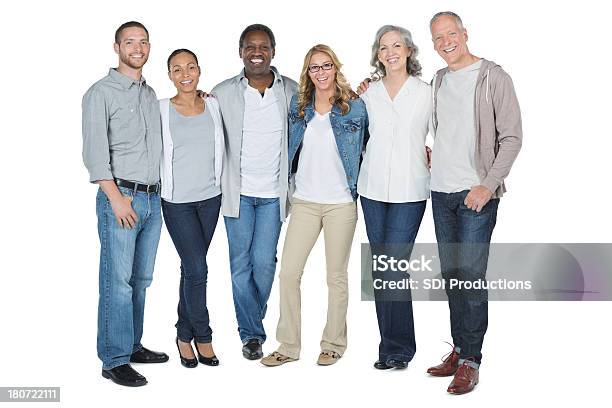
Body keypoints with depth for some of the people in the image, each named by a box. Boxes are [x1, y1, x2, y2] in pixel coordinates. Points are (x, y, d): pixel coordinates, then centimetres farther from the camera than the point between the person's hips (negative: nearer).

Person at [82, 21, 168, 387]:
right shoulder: (101, 92, -2)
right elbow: (95, 151, -9)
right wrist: (116, 198, -17)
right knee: (117, 281, -5)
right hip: (120, 198, -6)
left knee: (141, 280, 12)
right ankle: (114, 360, 2)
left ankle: (133, 345, 23)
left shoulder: (151, 94, 18)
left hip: (153, 199, 7)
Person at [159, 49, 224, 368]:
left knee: (191, 268, 11)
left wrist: (216, 183, 10)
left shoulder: (212, 105, 5)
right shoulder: (161, 110, -6)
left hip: (210, 198, 4)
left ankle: (185, 335, 25)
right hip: (178, 200, -3)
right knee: (197, 269, -6)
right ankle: (202, 336, 12)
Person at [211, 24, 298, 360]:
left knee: (264, 262, 0)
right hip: (238, 191, 0)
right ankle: (251, 333, 17)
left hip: (273, 193, 0)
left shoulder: (291, 91, 1)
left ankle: (252, 321, 26)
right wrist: (216, 187, -1)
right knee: (241, 264, 4)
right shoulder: (222, 93, 0)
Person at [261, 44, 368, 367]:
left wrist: (355, 188, 3)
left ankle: (334, 344, 21)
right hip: (304, 200, 3)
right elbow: (291, 149, 18)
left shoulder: (355, 108, -1)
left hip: (340, 203, -3)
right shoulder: (298, 106, 7)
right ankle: (288, 346, 12)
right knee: (288, 272, 0)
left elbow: (364, 150, 6)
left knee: (336, 276, 7)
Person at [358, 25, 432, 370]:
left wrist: (432, 158, -5)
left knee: (394, 266, -9)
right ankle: (393, 343, 18)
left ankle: (398, 347, 3)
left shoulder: (425, 93, 2)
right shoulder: (367, 93, 9)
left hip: (409, 191, -3)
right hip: (373, 188, 4)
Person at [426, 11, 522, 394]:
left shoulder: (494, 76, -5)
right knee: (451, 275, 10)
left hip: (477, 193, -6)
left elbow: (511, 137, -9)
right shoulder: (438, 80, 13)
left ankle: (470, 361, 1)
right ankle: (459, 349, 21)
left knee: (471, 275, -8)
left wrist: (489, 185, -16)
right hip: (441, 192, 6)